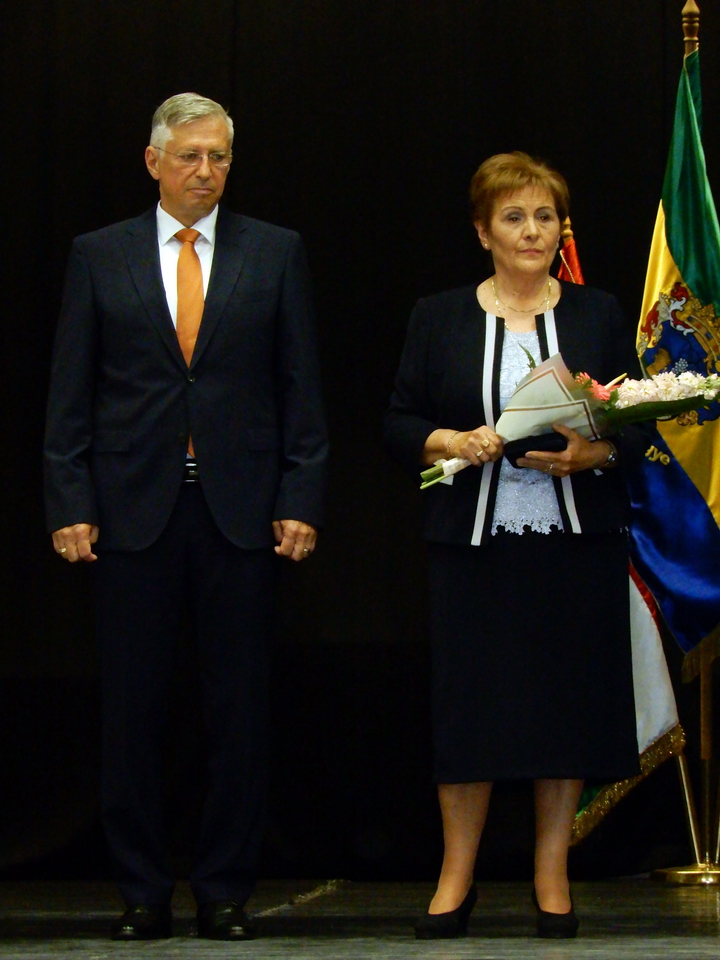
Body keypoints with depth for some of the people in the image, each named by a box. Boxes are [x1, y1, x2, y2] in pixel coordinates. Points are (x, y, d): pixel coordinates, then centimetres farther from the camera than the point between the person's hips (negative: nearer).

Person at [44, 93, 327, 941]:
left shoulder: (275, 253, 7)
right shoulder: (99, 257, 7)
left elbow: (300, 387, 6)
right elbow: (70, 394, 5)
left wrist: (301, 500, -2)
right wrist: (68, 505, -3)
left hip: (240, 509, 0)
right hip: (133, 508, 0)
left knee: (238, 710, 3)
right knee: (133, 710, 3)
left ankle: (225, 889, 12)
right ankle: (142, 892, 12)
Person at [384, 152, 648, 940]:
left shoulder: (598, 315, 9)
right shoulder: (439, 318, 7)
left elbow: (637, 426, 6)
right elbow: (399, 426, 5)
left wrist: (590, 455, -13)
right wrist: (452, 443, -14)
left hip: (576, 542, 1)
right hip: (475, 543, -1)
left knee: (567, 706, 2)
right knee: (468, 706, -2)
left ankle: (551, 878, 13)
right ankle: (456, 880, 9)